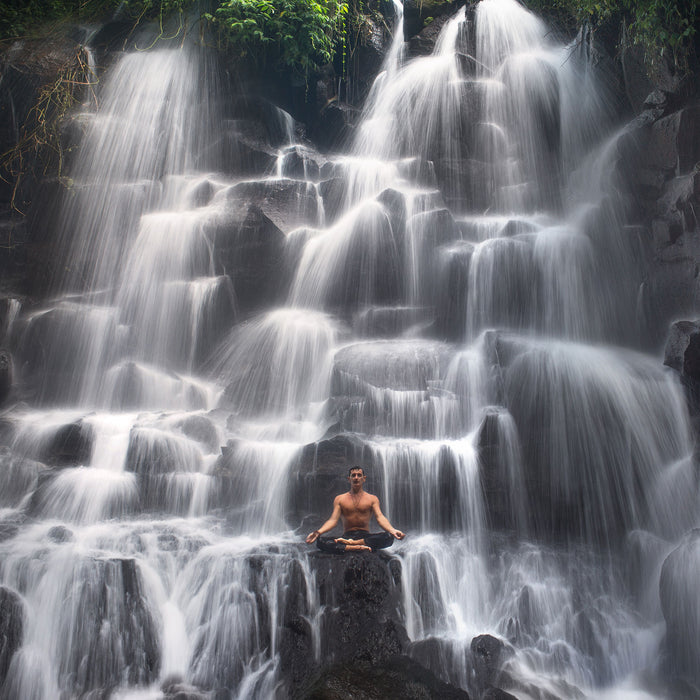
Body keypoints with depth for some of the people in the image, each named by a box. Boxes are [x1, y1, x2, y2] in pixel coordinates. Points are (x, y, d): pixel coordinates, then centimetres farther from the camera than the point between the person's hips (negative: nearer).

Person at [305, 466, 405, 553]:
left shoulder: (372, 499, 11)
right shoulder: (339, 499, 12)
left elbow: (380, 517, -4)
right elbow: (333, 520, 1)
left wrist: (392, 530, -26)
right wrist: (318, 532, -20)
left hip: (365, 536, 0)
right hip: (347, 535, 0)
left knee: (388, 538, -32)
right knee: (320, 542, -29)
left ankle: (350, 543, -31)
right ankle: (358, 548, -38)